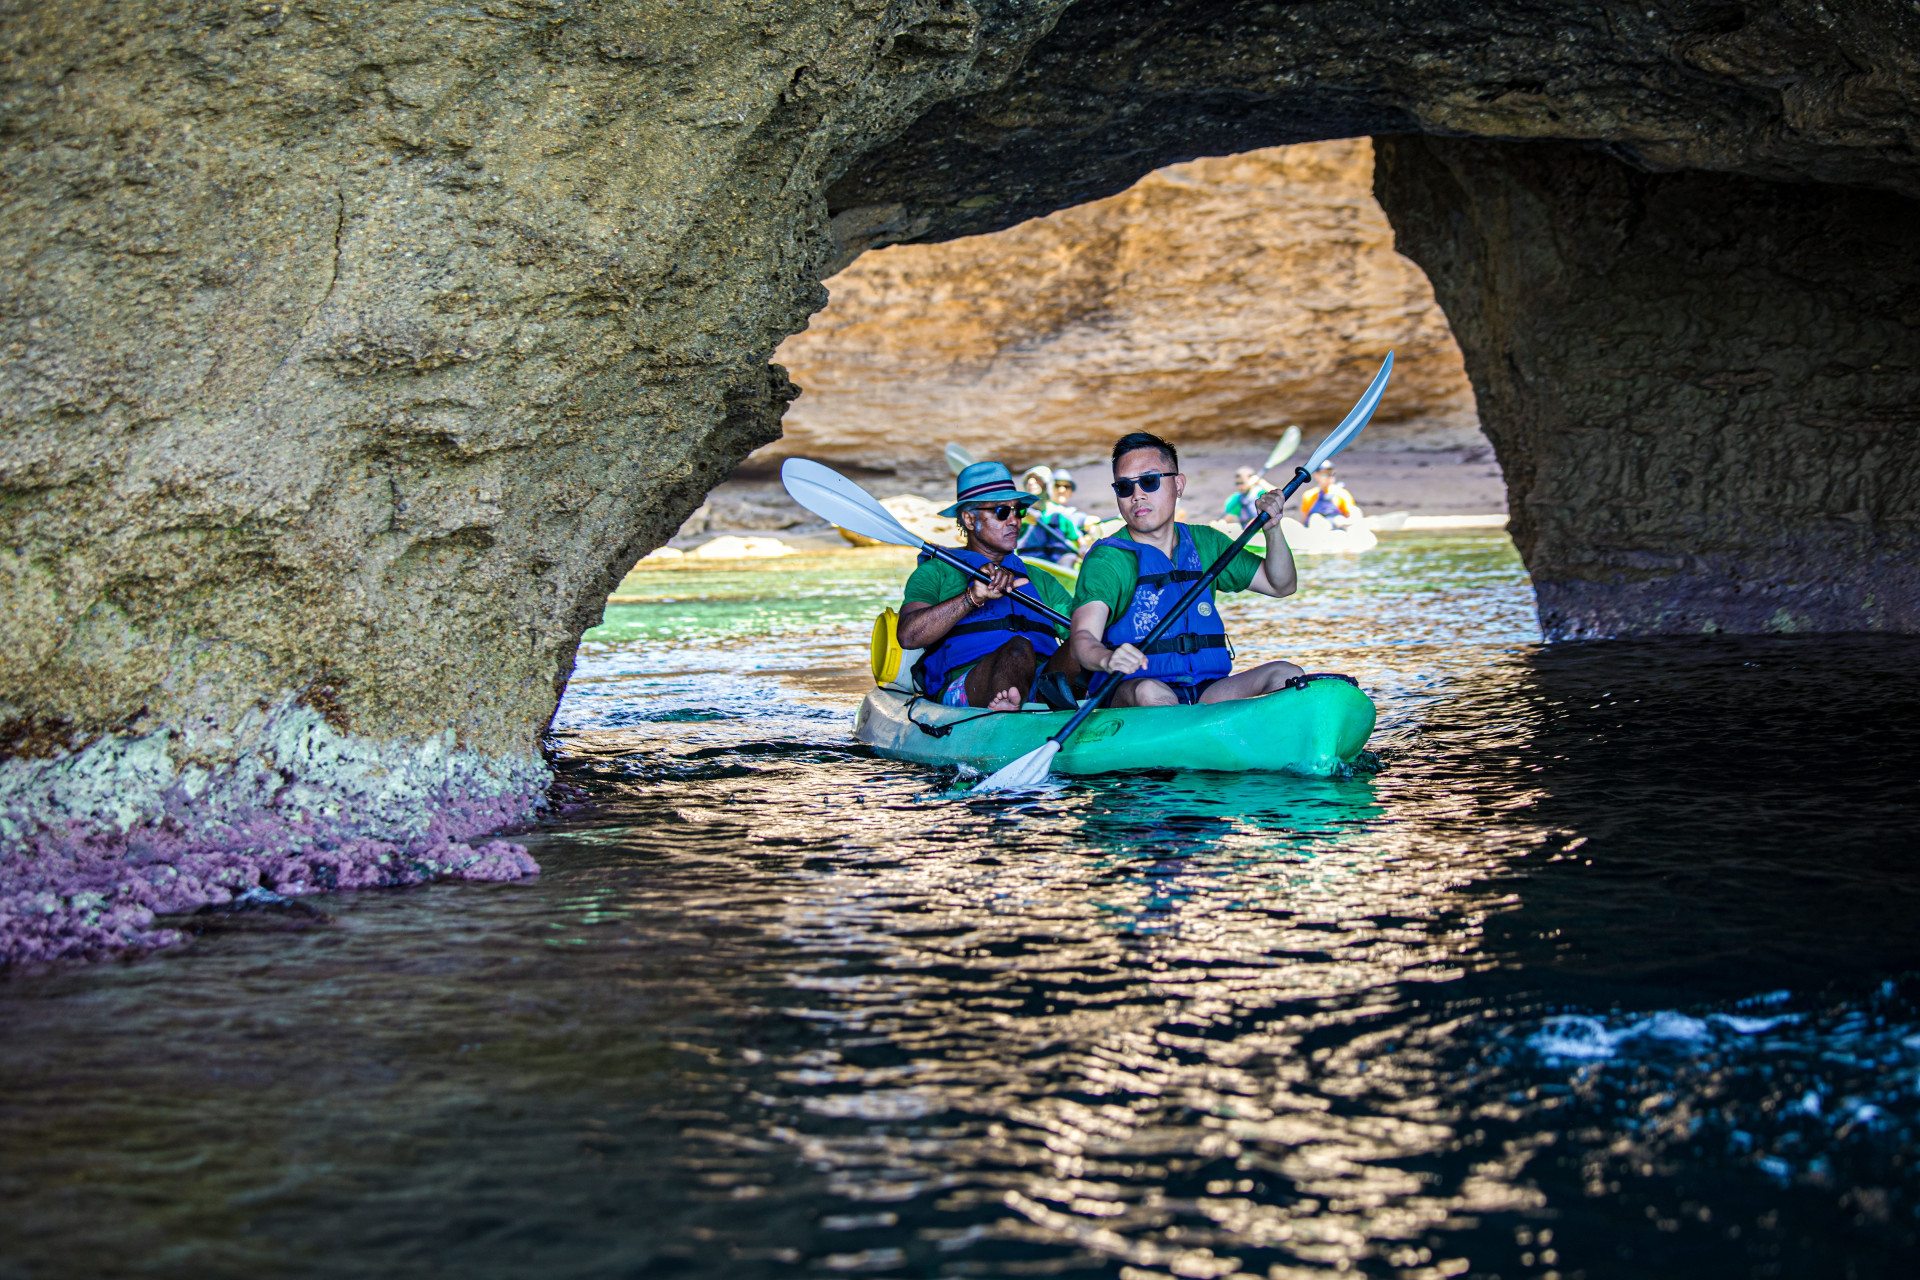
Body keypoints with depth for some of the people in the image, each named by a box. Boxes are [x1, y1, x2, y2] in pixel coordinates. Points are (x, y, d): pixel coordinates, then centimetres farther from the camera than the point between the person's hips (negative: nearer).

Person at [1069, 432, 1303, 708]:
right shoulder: (1107, 559, -3)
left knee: (1286, 675, -19)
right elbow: (1082, 636, -19)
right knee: (1150, 692, -39)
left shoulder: (1204, 543, 15)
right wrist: (1106, 658, -43)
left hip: (1207, 692, 5)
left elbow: (1281, 585, 19)